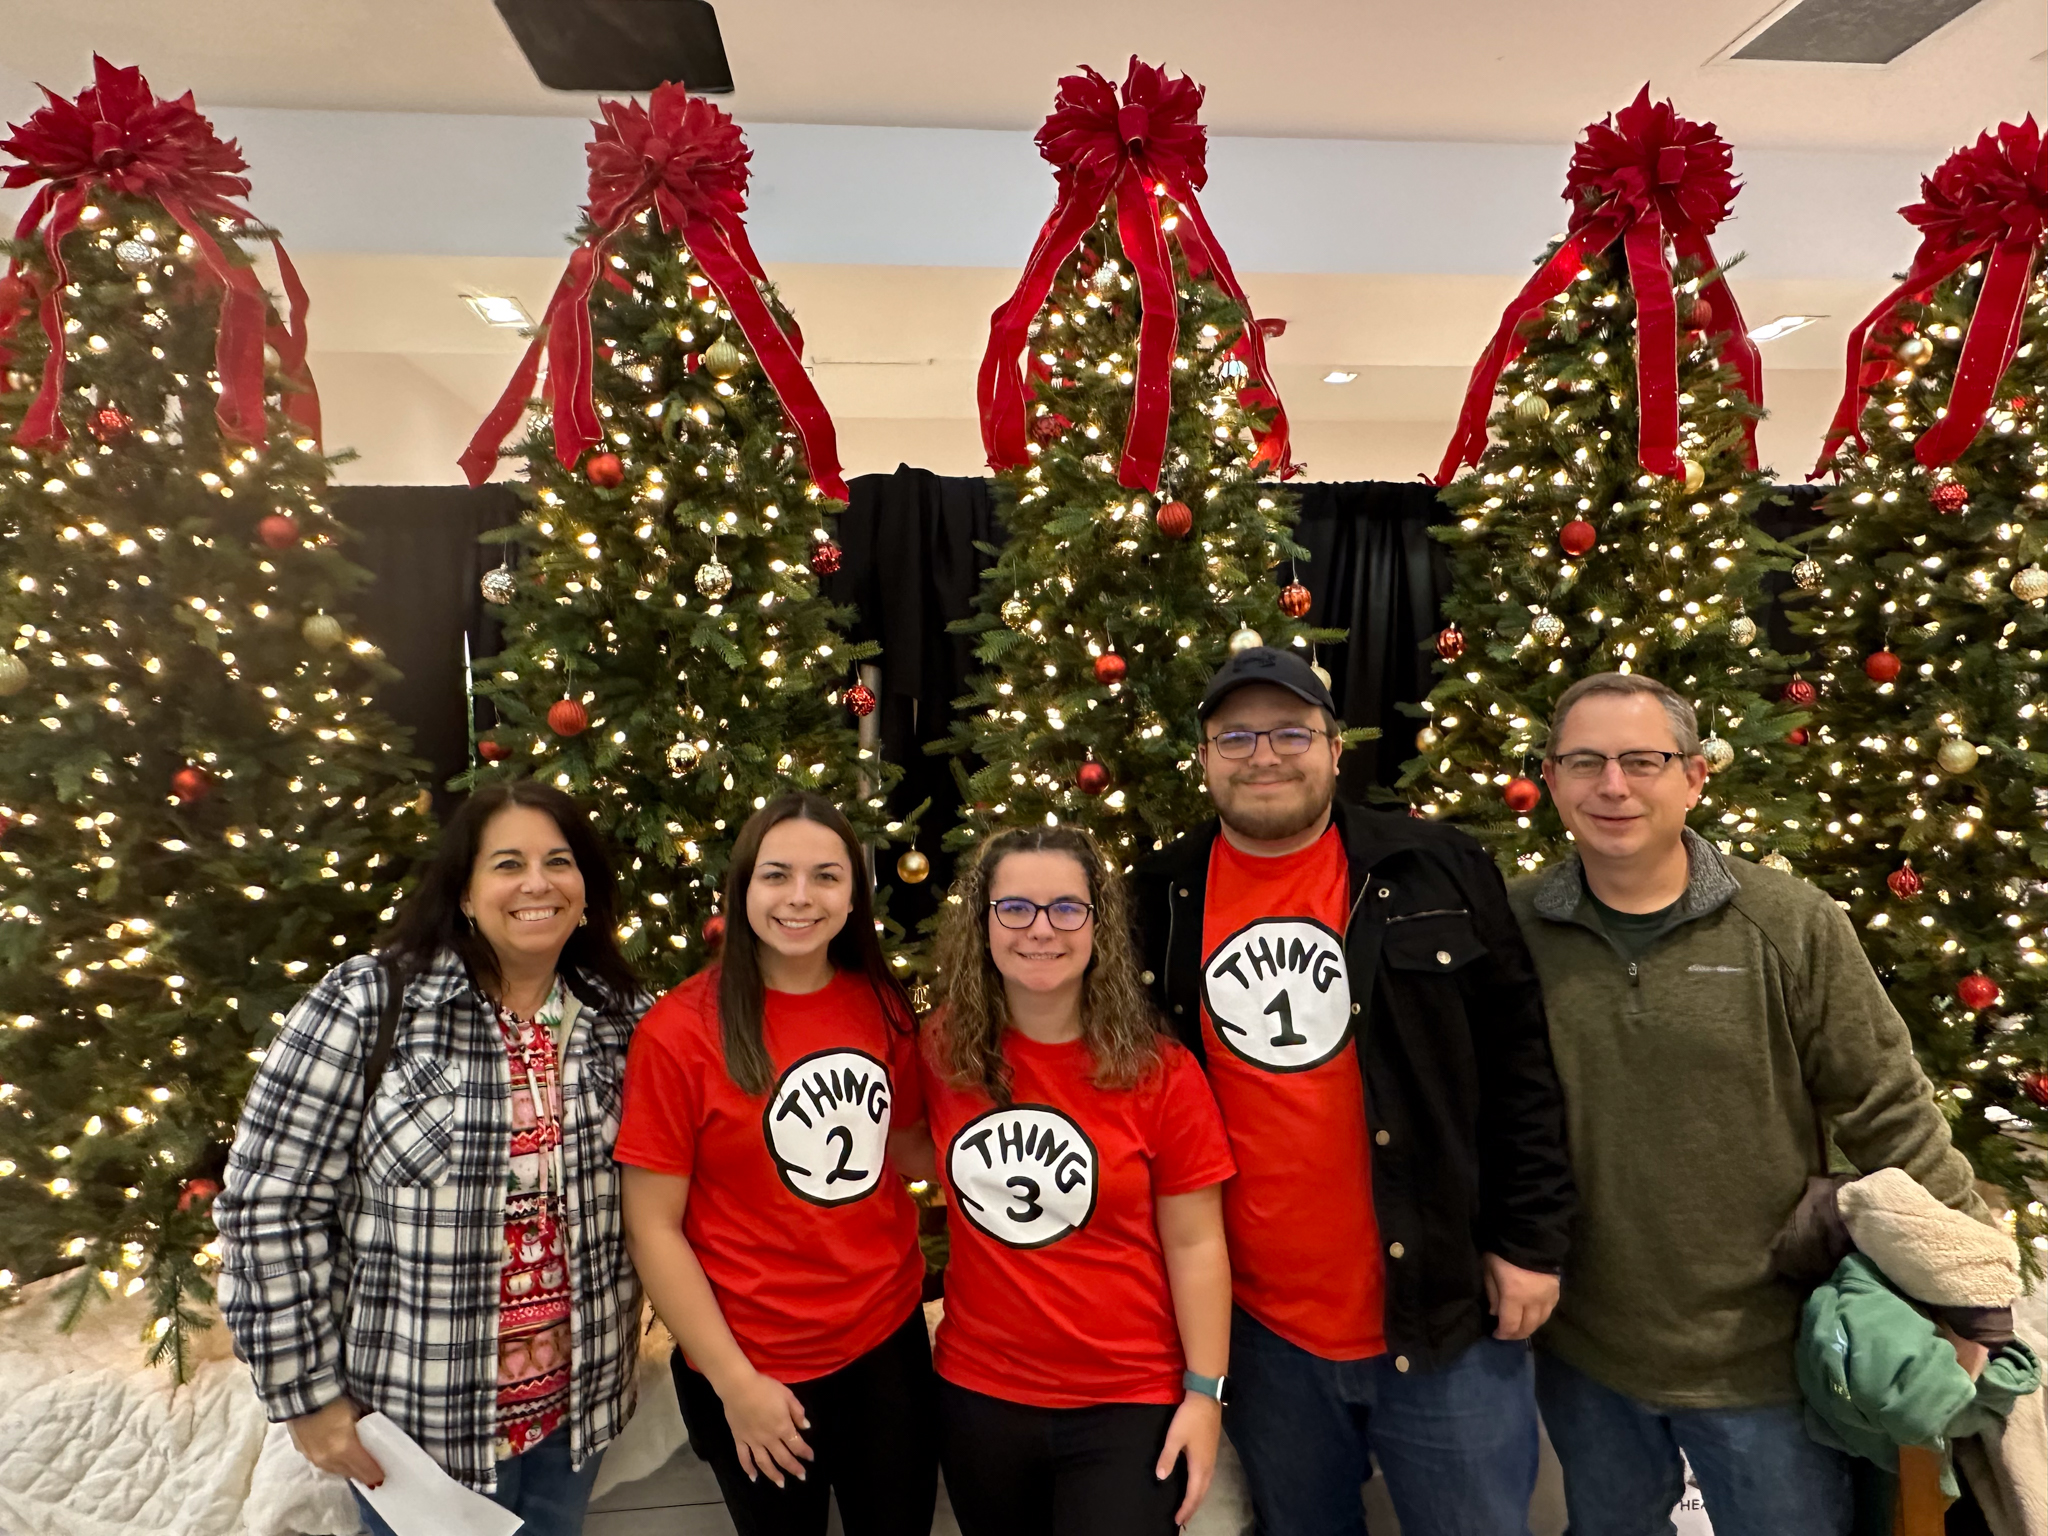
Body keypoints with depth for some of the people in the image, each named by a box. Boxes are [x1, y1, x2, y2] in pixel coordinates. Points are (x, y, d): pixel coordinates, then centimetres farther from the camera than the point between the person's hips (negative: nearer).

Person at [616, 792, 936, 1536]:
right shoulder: (680, 1030, -17)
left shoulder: (883, 1007, -4)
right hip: (760, 1368, -4)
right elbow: (652, 1227, -13)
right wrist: (734, 1381, -11)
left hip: (892, 1337, 4)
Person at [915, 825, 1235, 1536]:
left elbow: (1195, 1244, -7)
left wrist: (1205, 1392, -7)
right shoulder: (943, 1050, -7)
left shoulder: (1160, 1073, -13)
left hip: (1128, 1403, -3)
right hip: (976, 1394, 3)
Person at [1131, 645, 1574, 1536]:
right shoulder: (1160, 900, -2)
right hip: (1257, 1327, 2)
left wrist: (1529, 1239, -5)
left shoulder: (1439, 876, -6)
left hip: (1445, 1314, -1)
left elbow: (1519, 1063, -3)